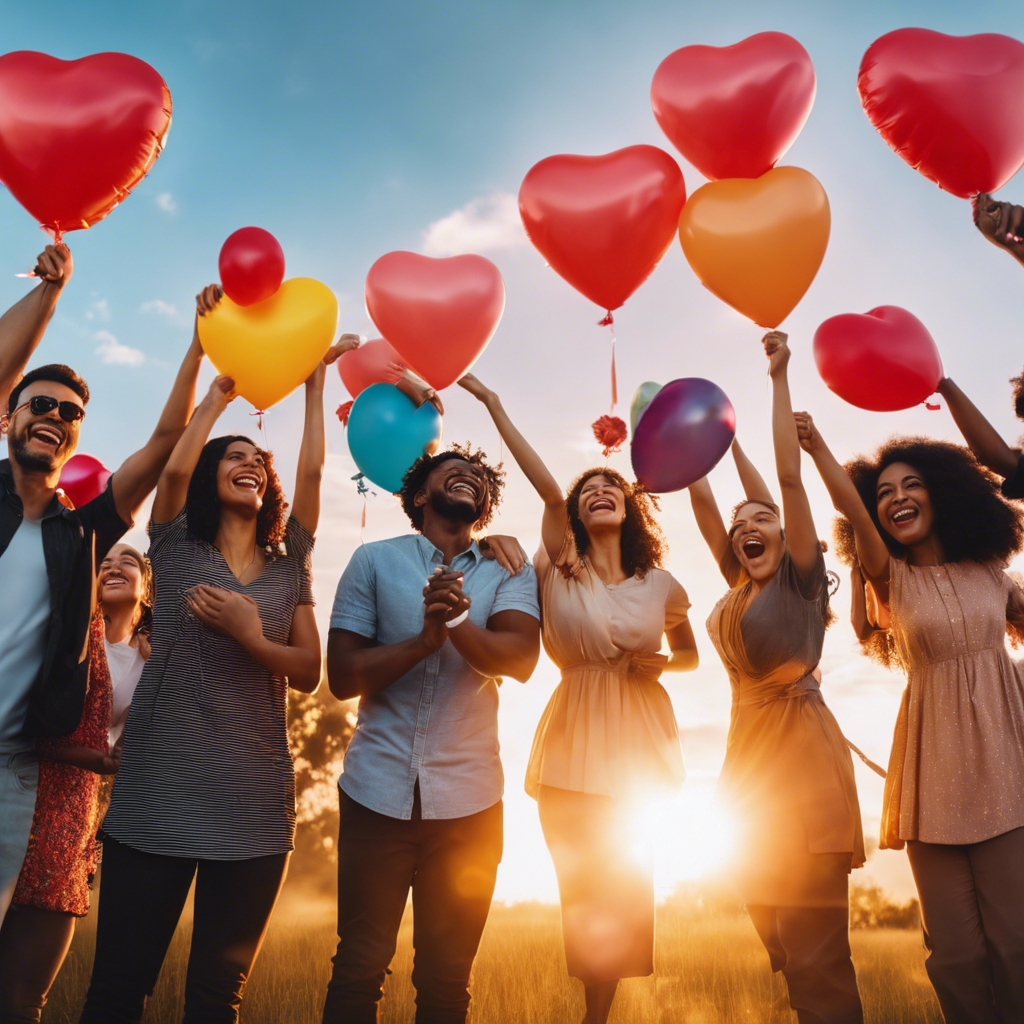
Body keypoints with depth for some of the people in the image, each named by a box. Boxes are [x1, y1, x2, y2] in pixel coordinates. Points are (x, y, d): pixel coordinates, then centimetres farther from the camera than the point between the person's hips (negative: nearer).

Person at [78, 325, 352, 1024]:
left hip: (255, 806, 2)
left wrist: (250, 634, -12)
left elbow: (308, 672, 2)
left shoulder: (289, 567, 13)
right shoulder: (178, 547, 7)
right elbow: (175, 466, -11)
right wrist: (222, 389, 0)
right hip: (159, 796, -2)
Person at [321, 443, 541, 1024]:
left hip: (469, 800, 1)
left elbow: (521, 659, -11)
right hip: (379, 790, -1)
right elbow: (342, 677, -3)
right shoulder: (375, 560, 4)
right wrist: (424, 639, -18)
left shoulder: (509, 571, 6)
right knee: (360, 966, 7)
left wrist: (458, 619, -29)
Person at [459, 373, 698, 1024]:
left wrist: (660, 662, -6)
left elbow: (689, 655, 17)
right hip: (576, 736, -1)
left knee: (623, 885, 8)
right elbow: (548, 490, -17)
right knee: (584, 886, 8)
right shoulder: (560, 570, -2)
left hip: (639, 739, 1)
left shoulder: (662, 587, 3)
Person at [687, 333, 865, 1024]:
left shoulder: (800, 578, -4)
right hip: (748, 758, 7)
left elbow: (790, 476, -11)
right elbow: (702, 502, 15)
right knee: (775, 937, 13)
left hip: (803, 758, -7)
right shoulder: (740, 587, 12)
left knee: (818, 953, -7)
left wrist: (779, 377, -11)